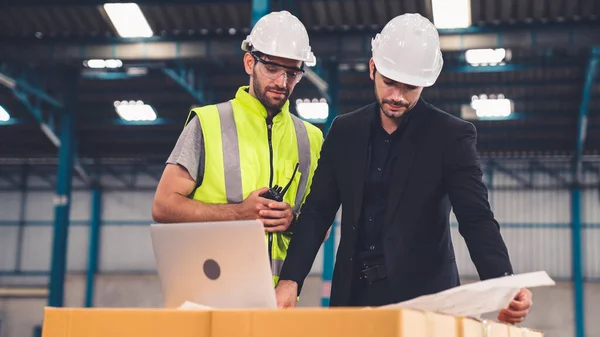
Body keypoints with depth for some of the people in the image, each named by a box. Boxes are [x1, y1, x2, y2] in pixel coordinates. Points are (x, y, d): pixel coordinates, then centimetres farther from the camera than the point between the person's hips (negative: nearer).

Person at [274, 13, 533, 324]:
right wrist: (289, 280, -7)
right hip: (354, 294, 3)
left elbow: (476, 218, -12)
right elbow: (318, 211, 6)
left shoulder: (451, 136, -5)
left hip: (423, 295, -3)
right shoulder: (345, 131, 6)